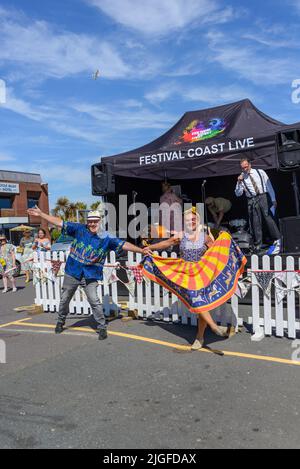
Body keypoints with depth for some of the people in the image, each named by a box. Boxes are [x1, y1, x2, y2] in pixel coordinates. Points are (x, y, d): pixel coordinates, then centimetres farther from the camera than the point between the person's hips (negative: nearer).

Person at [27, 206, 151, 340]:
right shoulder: (79, 229, -2)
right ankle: (61, 321, 41)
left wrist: (141, 250, -23)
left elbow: (123, 245, -12)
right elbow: (60, 223, -1)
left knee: (94, 301, -11)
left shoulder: (106, 238, -6)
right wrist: (41, 214, -3)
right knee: (65, 299, 17)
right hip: (72, 272, 3)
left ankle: (102, 327, 6)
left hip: (90, 275, -2)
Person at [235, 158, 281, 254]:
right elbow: (238, 194, 4)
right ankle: (257, 245, 8)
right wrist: (239, 183, -11)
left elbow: (269, 186, 8)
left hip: (263, 197, -1)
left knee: (268, 218, -11)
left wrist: (273, 199, 4)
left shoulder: (260, 172, 6)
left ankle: (277, 241, -3)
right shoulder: (241, 177, 7)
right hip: (252, 201, 1)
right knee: (255, 223, 1)